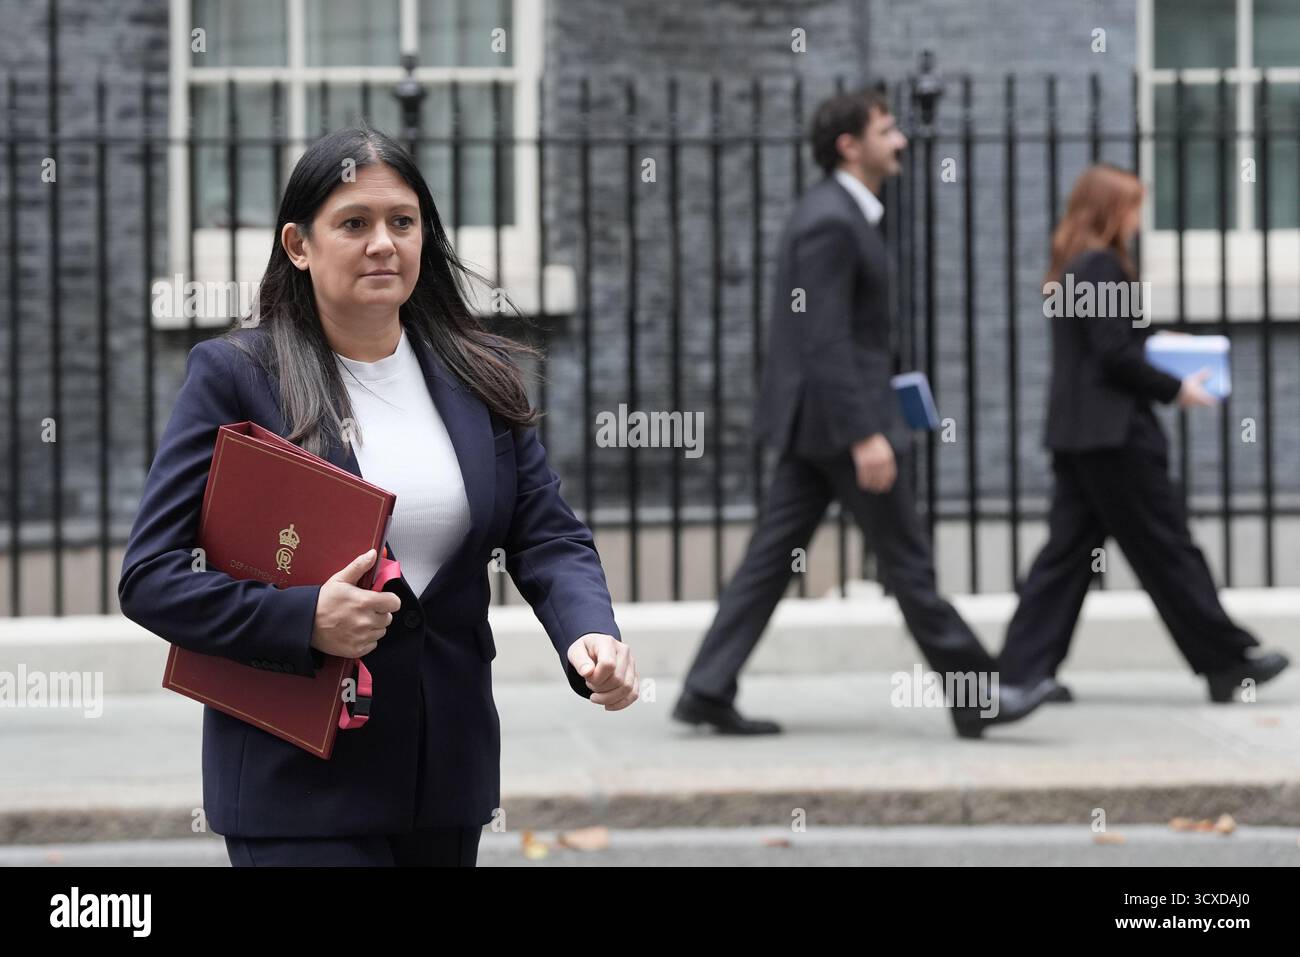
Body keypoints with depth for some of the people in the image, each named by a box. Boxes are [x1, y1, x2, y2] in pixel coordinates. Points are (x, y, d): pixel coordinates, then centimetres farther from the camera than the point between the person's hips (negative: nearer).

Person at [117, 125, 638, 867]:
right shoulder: (234, 375, -5)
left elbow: (549, 540, 4)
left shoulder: (482, 379, 9)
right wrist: (303, 620, -23)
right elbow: (150, 577, -8)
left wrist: (592, 634, -18)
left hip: (448, 774, 5)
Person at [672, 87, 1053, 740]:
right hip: (839, 414, -10)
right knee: (907, 560, -1)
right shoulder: (830, 222, -18)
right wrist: (864, 436, -26)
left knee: (773, 555, 7)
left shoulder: (837, 212, 14)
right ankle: (974, 697, 7)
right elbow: (824, 340, -24)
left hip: (812, 417, 10)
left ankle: (707, 690, 6)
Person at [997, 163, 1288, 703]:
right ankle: (1227, 660, 4)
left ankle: (1024, 669, 3)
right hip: (1112, 431, -10)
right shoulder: (1103, 267, -13)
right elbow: (1115, 355, -18)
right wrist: (1174, 389, -9)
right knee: (1167, 548, -3)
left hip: (1076, 432, 10)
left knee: (1069, 550, 7)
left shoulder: (1071, 268, 15)